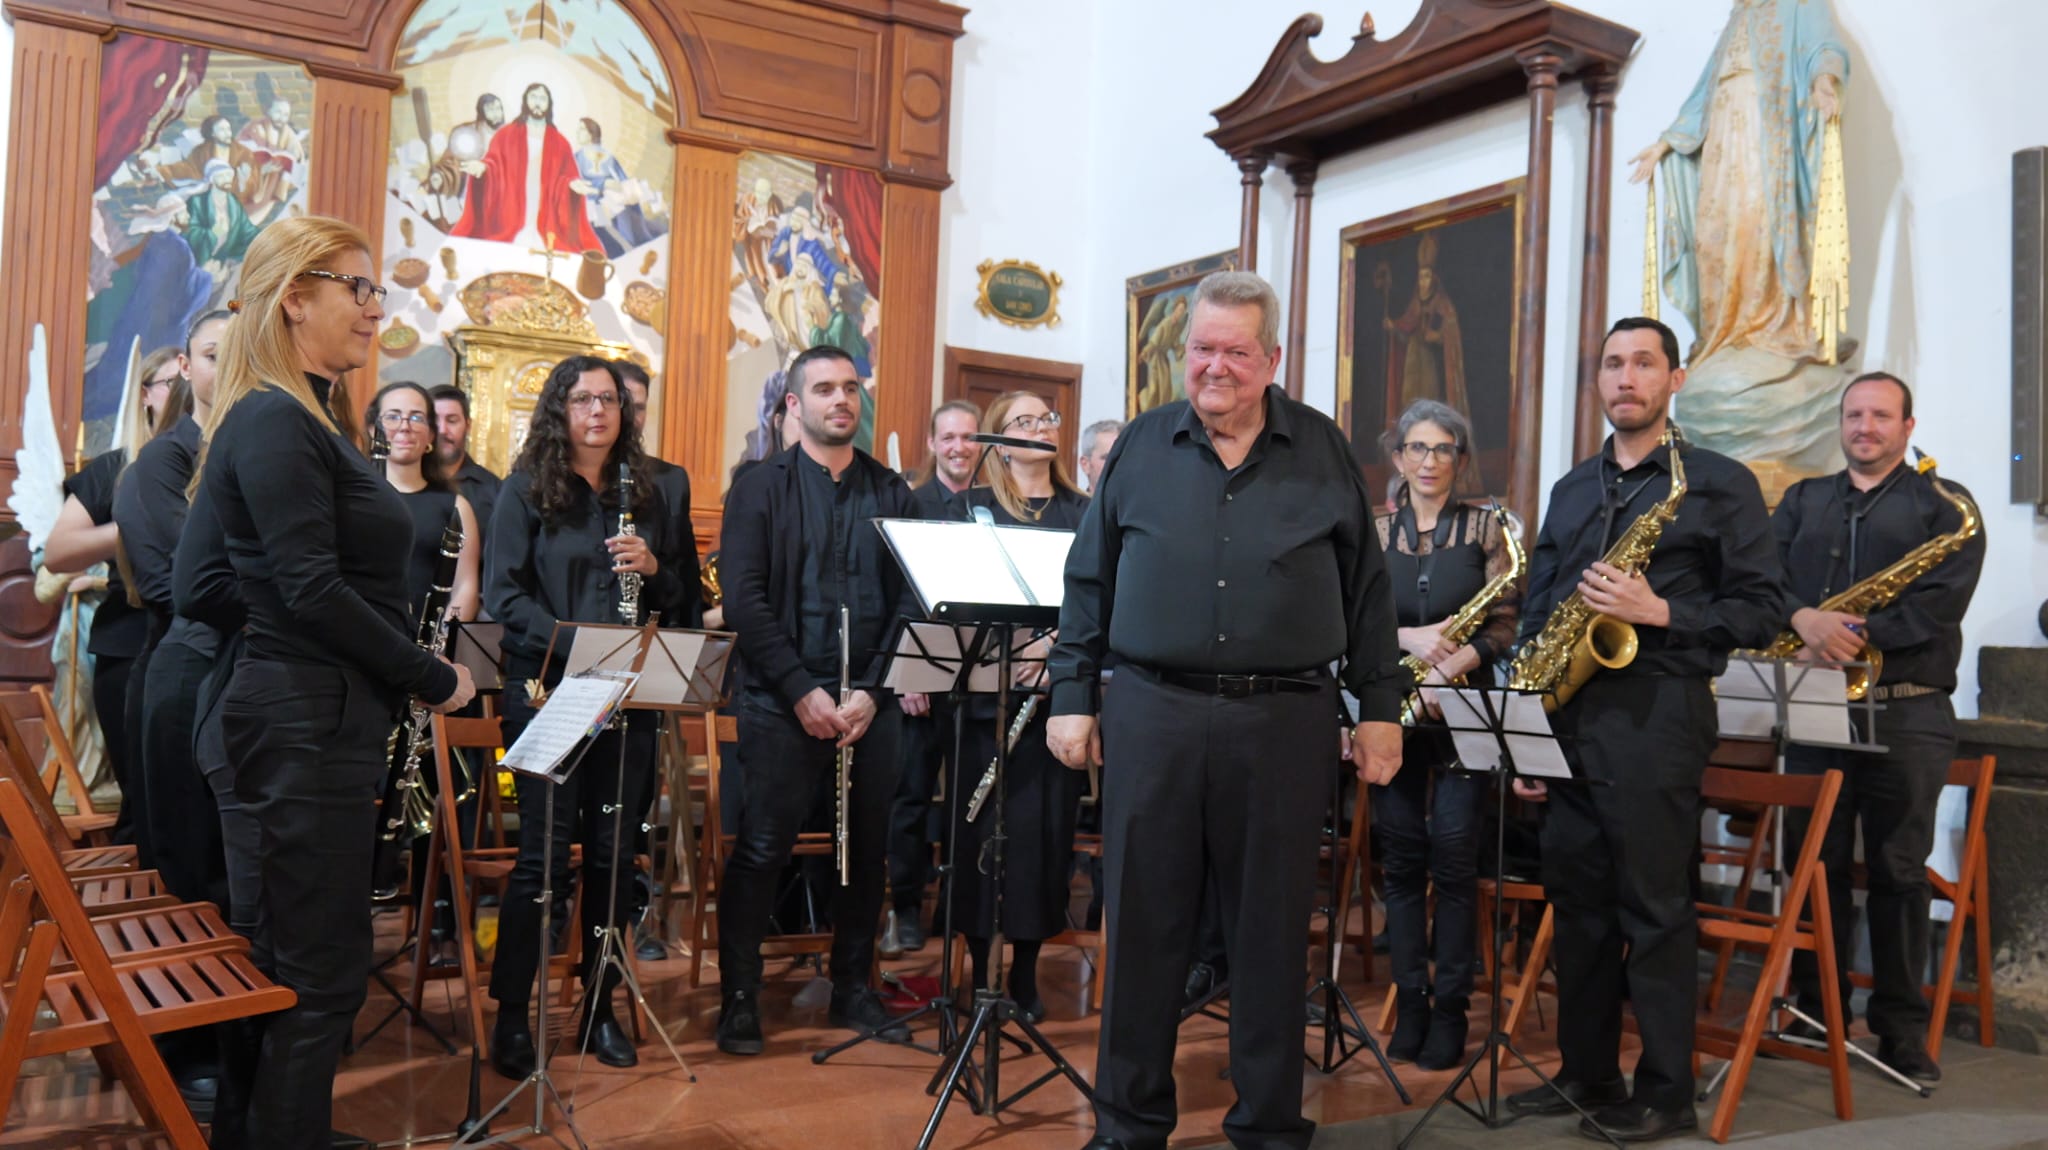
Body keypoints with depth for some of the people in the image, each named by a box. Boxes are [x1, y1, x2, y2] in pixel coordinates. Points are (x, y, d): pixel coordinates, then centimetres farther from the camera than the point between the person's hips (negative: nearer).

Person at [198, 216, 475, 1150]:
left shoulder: (306, 421, 15)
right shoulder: (273, 424, -15)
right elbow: (313, 590, -21)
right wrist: (437, 681, -14)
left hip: (319, 716, 10)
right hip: (307, 720, -10)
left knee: (290, 952, 18)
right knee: (324, 968, -2)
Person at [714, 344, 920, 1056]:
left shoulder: (893, 494, 11)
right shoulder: (759, 488, 3)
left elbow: (910, 600, 5)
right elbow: (744, 601, -6)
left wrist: (872, 691, -7)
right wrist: (803, 691, -13)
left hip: (871, 705, 3)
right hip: (781, 703, -3)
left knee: (867, 852, 10)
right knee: (760, 851, -1)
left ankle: (853, 989, 25)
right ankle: (739, 997, 13)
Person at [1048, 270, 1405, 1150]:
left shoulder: (1323, 451, 6)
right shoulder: (1141, 446, 7)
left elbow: (1366, 590, 8)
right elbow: (1090, 583, 9)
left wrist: (1379, 707, 5)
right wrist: (1072, 696, 4)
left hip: (1284, 722, 0)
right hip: (1152, 714, 1)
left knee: (1272, 927, 8)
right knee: (1143, 920, 7)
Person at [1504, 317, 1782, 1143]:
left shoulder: (1721, 484, 2)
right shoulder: (1570, 490, 18)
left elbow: (1761, 610, -4)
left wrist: (1660, 612, -16)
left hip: (1656, 712, -6)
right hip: (1565, 718, 6)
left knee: (1656, 908, -1)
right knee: (1577, 901, 10)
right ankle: (1586, 1074, 22)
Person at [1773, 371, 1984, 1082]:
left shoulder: (1945, 507, 7)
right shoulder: (1802, 500, 17)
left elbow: (1941, 601, -8)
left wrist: (1857, 637, -19)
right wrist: (1803, 618, -18)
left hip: (1906, 711, -2)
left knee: (1899, 870, 1)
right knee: (1814, 863, 5)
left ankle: (1902, 1027, 12)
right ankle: (1816, 1014, 15)